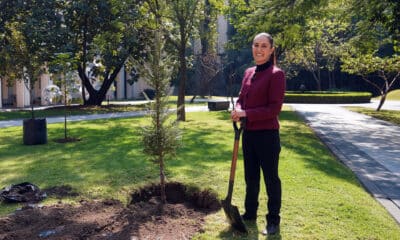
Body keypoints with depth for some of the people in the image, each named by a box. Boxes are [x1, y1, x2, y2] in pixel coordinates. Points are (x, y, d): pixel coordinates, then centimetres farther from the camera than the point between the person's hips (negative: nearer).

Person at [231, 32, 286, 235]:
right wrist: (237, 111, -8)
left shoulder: (276, 74, -12)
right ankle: (250, 213, 36)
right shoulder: (248, 73, 9)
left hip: (267, 135, -7)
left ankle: (273, 221, 23)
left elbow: (274, 108, -17)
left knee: (271, 178, 7)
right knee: (250, 176, 19)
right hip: (248, 133, 7)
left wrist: (246, 113, -20)